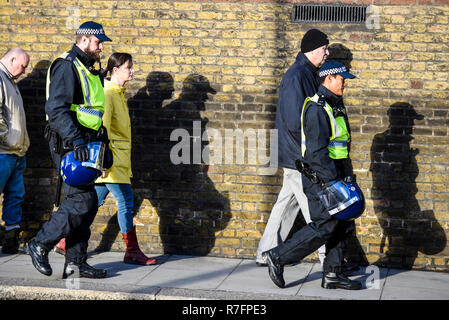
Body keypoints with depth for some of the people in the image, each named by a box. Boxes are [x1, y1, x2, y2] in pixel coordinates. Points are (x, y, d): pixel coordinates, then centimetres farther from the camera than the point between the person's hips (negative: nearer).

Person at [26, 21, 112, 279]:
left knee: (88, 204, 6)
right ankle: (40, 245, 0)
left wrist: (105, 145, 23)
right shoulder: (67, 67, -10)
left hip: (84, 146, 10)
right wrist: (76, 141, -29)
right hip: (68, 145, -9)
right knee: (82, 200, -13)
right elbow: (56, 110, -21)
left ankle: (75, 262, 11)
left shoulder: (92, 72, 21)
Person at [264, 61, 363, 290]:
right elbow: (316, 150, -22)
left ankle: (332, 274, 14)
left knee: (342, 225, 8)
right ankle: (278, 257, -1)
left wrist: (346, 176, 21)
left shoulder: (336, 106, 17)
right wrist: (331, 181, -25)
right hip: (319, 177, -10)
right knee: (324, 226, -10)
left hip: (333, 175, 10)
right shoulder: (317, 108, -16)